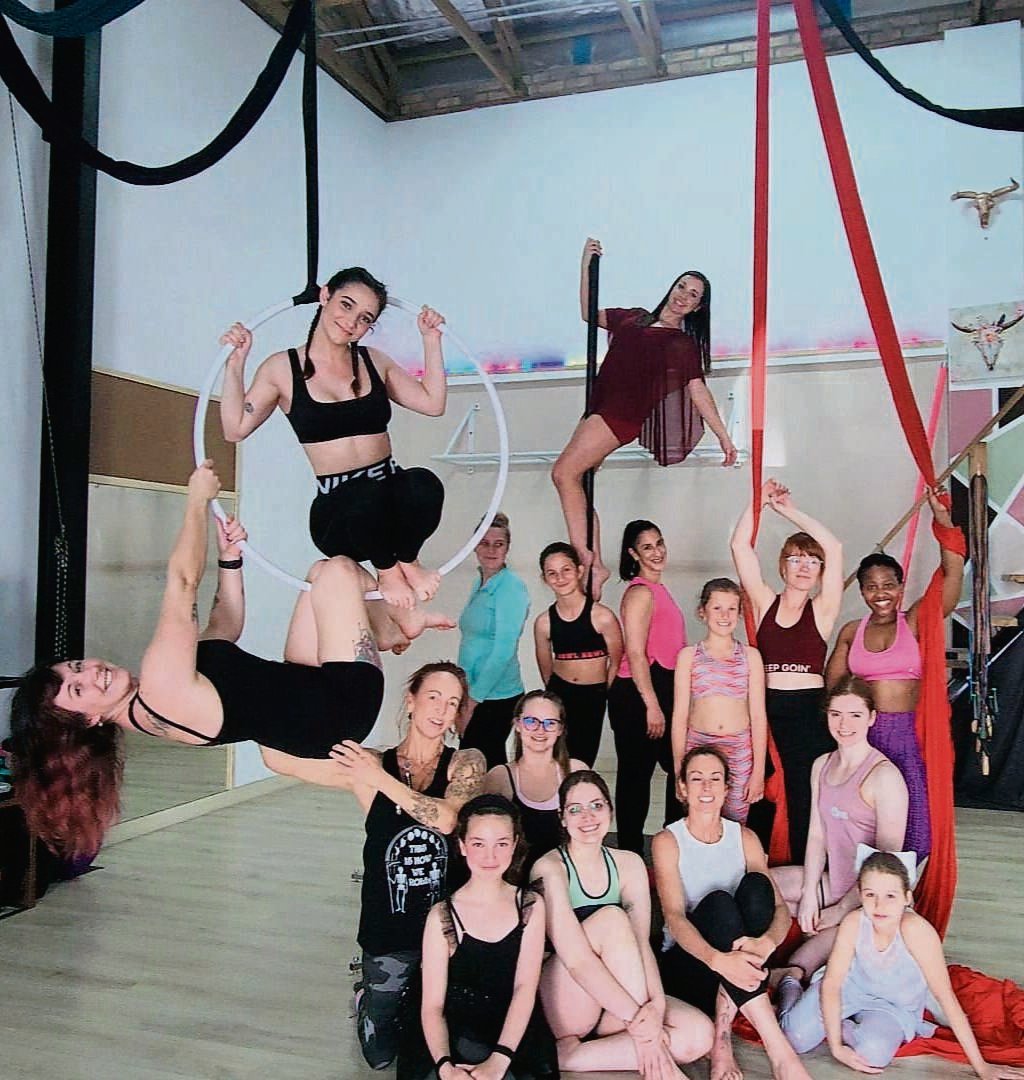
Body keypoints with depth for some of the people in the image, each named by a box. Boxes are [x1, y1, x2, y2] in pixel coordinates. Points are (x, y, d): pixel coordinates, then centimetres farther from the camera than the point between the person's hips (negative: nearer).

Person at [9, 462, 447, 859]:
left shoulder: (148, 712, 3)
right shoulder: (161, 688, -26)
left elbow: (225, 626, 13)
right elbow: (182, 581, -26)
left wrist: (230, 558, 6)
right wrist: (198, 499, -14)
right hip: (339, 705, -10)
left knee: (321, 573, 18)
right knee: (337, 570, -2)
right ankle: (398, 616, 25)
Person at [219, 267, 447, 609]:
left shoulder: (374, 361, 14)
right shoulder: (283, 368, 4)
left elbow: (433, 403, 11)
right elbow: (236, 429, 0)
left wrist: (431, 339, 10)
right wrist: (235, 364, -7)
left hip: (393, 498, 3)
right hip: (337, 511, -3)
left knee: (424, 484, -33)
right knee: (368, 495, -39)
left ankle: (408, 561, -3)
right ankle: (386, 571, -6)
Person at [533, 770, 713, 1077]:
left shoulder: (629, 864, 3)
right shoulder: (550, 869, -14)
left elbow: (641, 942, -8)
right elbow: (576, 959, -24)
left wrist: (657, 1004, -26)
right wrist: (637, 1018, -29)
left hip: (611, 1011, 5)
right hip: (561, 1010, -5)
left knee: (699, 1035, -19)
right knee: (611, 917, -28)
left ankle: (569, 1055, -15)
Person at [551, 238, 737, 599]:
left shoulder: (684, 344, 7)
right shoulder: (634, 318, 21)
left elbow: (698, 390, 3)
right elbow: (589, 313, 26)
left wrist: (723, 435, -3)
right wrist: (587, 266, 17)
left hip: (625, 413, -7)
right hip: (598, 409, 7)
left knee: (565, 471, -22)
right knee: (578, 478, 1)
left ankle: (583, 555, -21)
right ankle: (595, 565, 5)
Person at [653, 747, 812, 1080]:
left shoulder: (745, 837, 4)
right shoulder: (668, 841, -6)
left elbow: (781, 909, -6)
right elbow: (674, 918, -19)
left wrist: (767, 942, -31)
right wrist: (718, 959, -40)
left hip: (738, 963, 3)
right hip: (687, 963, -3)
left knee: (756, 884, -24)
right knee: (717, 901, -32)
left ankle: (723, 1032, -26)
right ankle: (777, 1047, -39)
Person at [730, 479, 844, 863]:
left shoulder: (822, 610, 4)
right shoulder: (765, 603, 7)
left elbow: (835, 548, -6)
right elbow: (740, 547, 0)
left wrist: (789, 510, -2)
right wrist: (759, 501, 0)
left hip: (810, 712, -1)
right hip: (767, 710, 1)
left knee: (805, 804, 1)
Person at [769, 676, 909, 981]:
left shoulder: (884, 775, -18)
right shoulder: (822, 765, 6)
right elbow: (817, 834, 7)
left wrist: (840, 912, -13)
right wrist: (808, 895, -4)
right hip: (831, 883, 8)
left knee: (796, 969, -20)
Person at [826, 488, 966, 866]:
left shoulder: (916, 622, 2)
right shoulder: (851, 632, 8)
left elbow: (953, 573, -9)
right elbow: (832, 686, 12)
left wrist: (942, 518, -14)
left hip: (908, 733, -2)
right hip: (862, 733, 2)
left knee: (914, 825, -8)